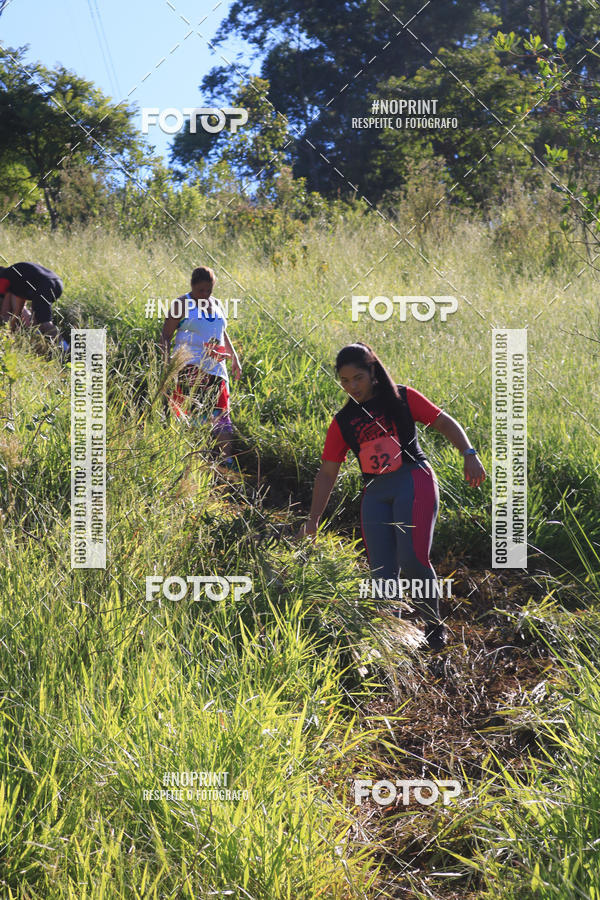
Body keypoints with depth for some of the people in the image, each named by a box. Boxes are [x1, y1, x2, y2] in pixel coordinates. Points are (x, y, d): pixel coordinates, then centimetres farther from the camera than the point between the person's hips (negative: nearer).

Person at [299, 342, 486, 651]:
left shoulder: (402, 398, 6)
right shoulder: (342, 422, 12)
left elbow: (444, 422, 7)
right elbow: (327, 472, 12)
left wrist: (469, 455, -8)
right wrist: (313, 519, 8)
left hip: (413, 480, -4)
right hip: (375, 493, 4)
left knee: (412, 559, -21)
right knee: (382, 573, -4)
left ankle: (434, 624, 0)